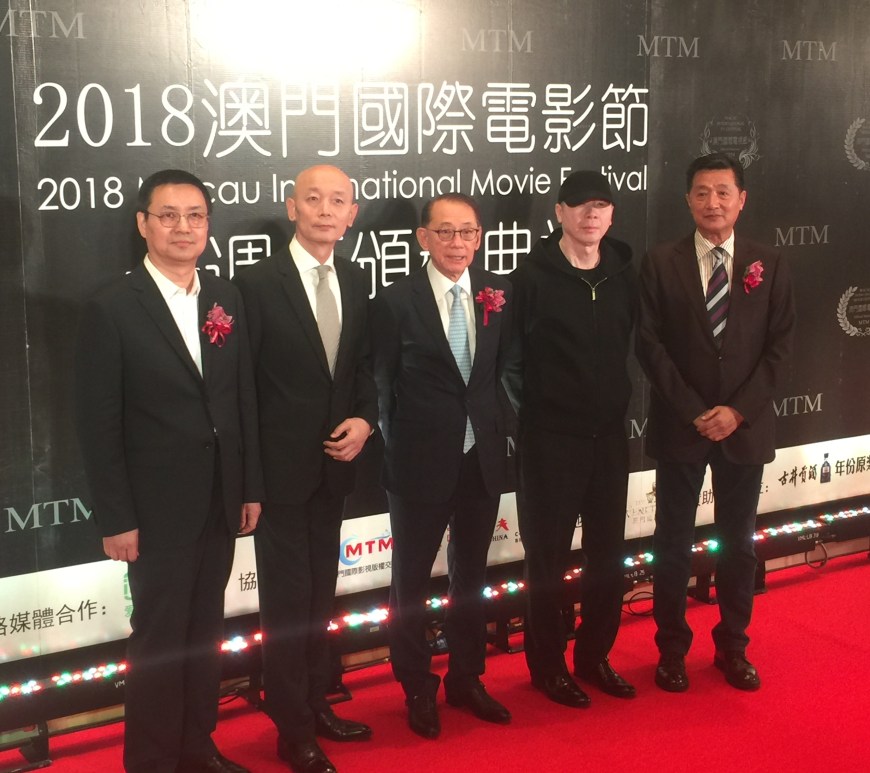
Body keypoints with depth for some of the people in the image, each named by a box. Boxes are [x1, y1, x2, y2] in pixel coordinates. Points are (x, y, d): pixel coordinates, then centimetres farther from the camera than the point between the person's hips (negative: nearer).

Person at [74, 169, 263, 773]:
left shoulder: (227, 298, 5)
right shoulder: (112, 308, -10)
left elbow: (245, 397, 8)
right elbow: (98, 423, -11)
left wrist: (251, 486, 7)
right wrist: (116, 518, -12)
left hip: (221, 500, 5)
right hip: (158, 506, -5)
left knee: (205, 629, 16)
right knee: (159, 636, 6)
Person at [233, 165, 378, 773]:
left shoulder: (355, 282, 4)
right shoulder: (257, 283, -13)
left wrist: (364, 418, -6)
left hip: (334, 464, 6)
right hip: (281, 466, -5)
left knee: (320, 594, 18)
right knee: (287, 599, 4)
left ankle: (316, 704, 34)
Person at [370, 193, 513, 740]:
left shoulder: (499, 293, 0)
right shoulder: (396, 301, -10)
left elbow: (505, 367, 8)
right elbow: (383, 386, -4)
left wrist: (500, 427, 0)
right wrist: (397, 449, -2)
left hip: (482, 458, 4)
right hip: (422, 461, -3)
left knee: (471, 576, 17)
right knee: (412, 579, 10)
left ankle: (466, 679, 35)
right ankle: (418, 690, 28)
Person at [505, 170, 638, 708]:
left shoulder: (624, 276, 4)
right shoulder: (533, 277, -9)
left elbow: (630, 346, 13)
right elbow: (511, 356, -7)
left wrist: (616, 399, 7)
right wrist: (534, 406, -3)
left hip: (610, 436, 5)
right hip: (550, 440, -4)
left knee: (609, 555, 12)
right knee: (549, 558, 6)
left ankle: (594, 658, 29)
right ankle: (548, 667, 21)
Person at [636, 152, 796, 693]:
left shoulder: (769, 264, 4)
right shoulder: (661, 263, -1)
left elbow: (780, 345, 0)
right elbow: (650, 344, -6)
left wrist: (738, 410, -11)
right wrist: (694, 412, -12)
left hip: (745, 425, 2)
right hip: (680, 426, -1)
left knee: (738, 542, 11)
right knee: (674, 544, 6)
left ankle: (733, 648, 26)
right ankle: (672, 650, 20)